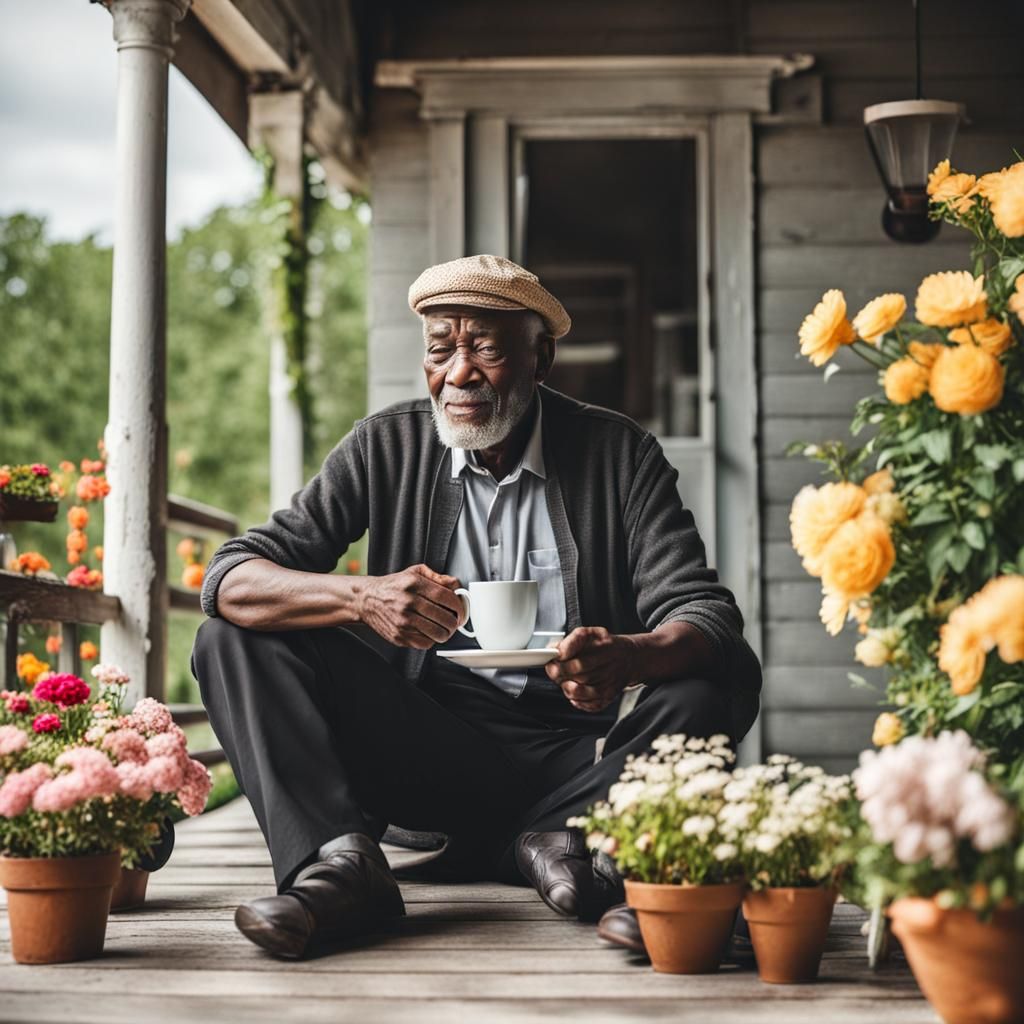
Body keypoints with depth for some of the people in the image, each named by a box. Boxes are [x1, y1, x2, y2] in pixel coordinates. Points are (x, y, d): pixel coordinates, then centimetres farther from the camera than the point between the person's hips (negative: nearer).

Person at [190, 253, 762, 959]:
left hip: (572, 761, 0)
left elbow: (707, 614, -11)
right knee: (235, 640, -14)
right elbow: (231, 582, -7)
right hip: (428, 755, 1)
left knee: (727, 676, -22)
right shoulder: (386, 447, 1)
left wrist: (625, 657, -35)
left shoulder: (621, 455, -1)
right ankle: (340, 861, -33)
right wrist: (362, 599, -28)